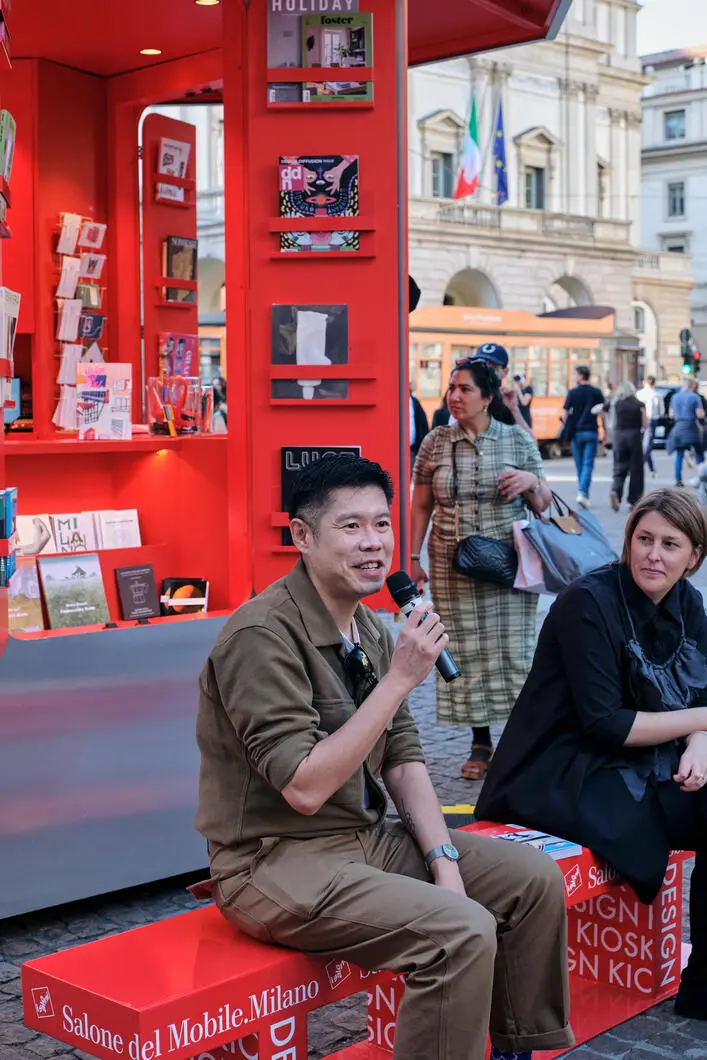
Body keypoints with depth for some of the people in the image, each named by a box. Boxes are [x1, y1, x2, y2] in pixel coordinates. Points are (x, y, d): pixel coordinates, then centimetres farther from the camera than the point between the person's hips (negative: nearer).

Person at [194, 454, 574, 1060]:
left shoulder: (370, 629, 6)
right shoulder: (263, 635, -21)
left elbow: (403, 757, 11)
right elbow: (305, 788, -26)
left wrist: (443, 858, -2)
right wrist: (400, 678, -25)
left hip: (367, 837, 9)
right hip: (278, 860, -9)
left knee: (535, 879, 4)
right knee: (461, 931, -26)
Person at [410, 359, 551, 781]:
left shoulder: (518, 440, 3)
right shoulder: (435, 443, 5)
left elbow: (543, 504, 10)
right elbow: (421, 506, 10)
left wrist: (531, 482, -12)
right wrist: (414, 559, 5)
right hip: (454, 566, 1)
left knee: (512, 647, -1)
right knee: (466, 652, 3)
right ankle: (481, 743, 14)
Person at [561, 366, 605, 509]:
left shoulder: (573, 392, -2)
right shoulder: (597, 392, 1)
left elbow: (565, 414, -3)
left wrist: (568, 428, 15)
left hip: (577, 432, 0)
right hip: (592, 432, 0)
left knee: (580, 464, 11)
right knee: (588, 464, -4)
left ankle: (583, 494, 19)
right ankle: (582, 493, -21)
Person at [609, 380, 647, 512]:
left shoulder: (617, 405, 2)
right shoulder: (639, 405, -3)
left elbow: (615, 423, 4)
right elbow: (645, 424, -3)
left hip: (619, 436, 2)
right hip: (634, 436, -2)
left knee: (620, 468, 7)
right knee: (636, 469, 8)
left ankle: (615, 491, -21)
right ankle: (633, 500, 10)